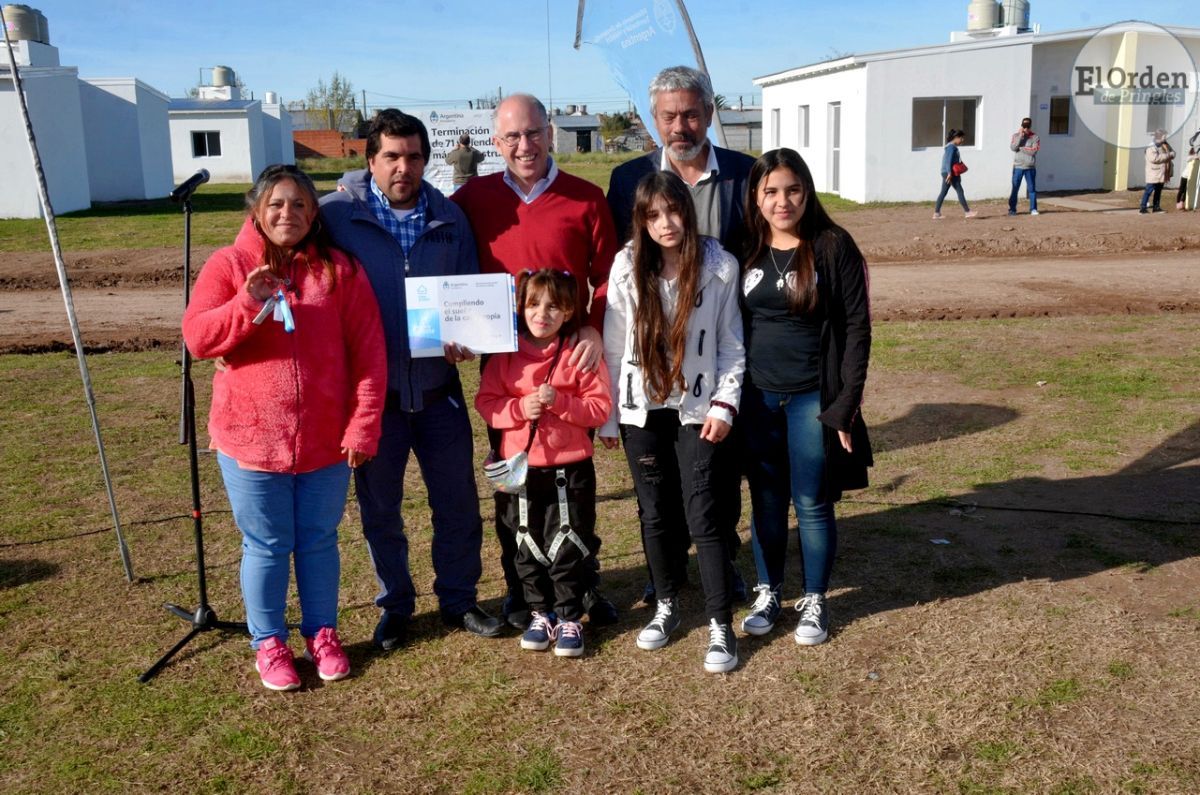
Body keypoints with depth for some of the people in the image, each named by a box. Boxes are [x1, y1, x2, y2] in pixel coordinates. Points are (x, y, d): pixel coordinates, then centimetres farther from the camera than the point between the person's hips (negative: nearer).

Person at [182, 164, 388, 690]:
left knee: (319, 541, 14)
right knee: (266, 546, 9)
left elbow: (368, 353, -3)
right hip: (251, 438, -1)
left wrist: (363, 426, -9)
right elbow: (197, 339, -7)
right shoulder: (229, 265, 0)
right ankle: (268, 644, 25)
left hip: (326, 440, 1)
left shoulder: (340, 269, 1)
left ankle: (322, 633, 31)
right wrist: (248, 305, -24)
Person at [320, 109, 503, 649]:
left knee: (458, 501, 10)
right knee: (379, 508, 11)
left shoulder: (449, 218, 3)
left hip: (438, 386, 2)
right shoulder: (336, 214, -6)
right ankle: (395, 607, 29)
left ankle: (458, 599, 29)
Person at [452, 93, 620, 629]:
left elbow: (608, 274, 0)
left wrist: (595, 328, -15)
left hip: (570, 356, -1)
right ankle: (519, 589, 25)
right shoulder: (475, 198, 2)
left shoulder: (585, 198, -2)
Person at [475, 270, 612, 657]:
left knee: (567, 547, 5)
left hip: (570, 469, -2)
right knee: (528, 548, 13)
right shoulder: (506, 354, 1)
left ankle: (569, 618, 19)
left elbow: (600, 408, -8)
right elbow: (485, 402, 0)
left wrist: (559, 402, -21)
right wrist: (519, 408, -17)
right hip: (519, 469, 3)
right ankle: (541, 613, 28)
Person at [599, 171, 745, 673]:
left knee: (702, 516, -5)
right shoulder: (628, 267, -2)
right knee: (655, 513, 11)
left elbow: (731, 344, 0)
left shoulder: (719, 266, -5)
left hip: (696, 408, -2)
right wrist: (607, 415, 1)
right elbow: (613, 347, 1)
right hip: (641, 410, 2)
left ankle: (721, 626, 5)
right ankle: (666, 607, 30)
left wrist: (724, 404, -9)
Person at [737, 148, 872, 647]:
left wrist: (846, 403, -11)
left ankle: (814, 602, 23)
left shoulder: (833, 246, -6)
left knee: (813, 504, 6)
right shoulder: (746, 250, 4)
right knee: (766, 502, 13)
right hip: (756, 397, 3)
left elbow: (856, 327, -7)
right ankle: (768, 593, 29)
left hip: (813, 398, -3)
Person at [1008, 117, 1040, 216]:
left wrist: (1021, 148, -10)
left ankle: (1033, 209, 11)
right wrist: (1020, 136, -12)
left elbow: (1034, 151, -11)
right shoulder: (1016, 135, 7)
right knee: (1015, 188, 1)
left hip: (1030, 168, -1)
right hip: (1018, 167, 1)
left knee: (1032, 188, 4)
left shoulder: (1035, 137, 1)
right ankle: (1012, 209, 7)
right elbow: (1013, 148, -10)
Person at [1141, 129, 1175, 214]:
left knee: (1158, 191, 13)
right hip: (1153, 174, -8)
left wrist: (1172, 154, -5)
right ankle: (1142, 207, -7)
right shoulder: (1151, 147, -14)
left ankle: (1156, 207, 19)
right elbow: (1154, 158, -26)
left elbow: (1172, 152, 20)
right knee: (1149, 190, -9)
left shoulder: (1165, 145, 13)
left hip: (1162, 174, 8)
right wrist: (1167, 156, -22)